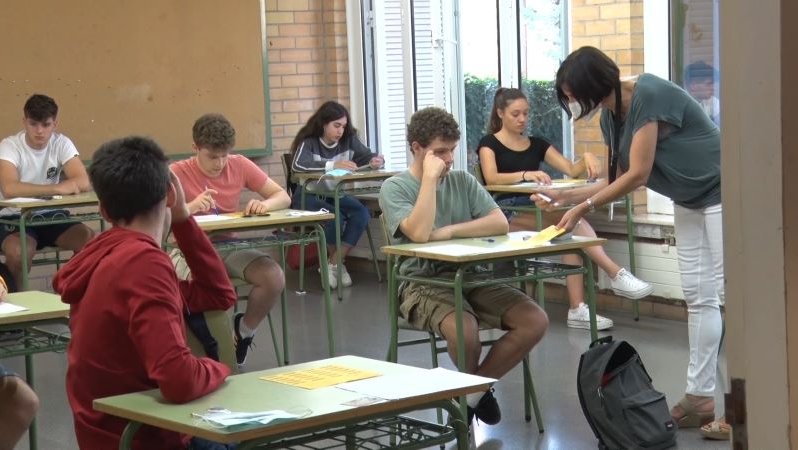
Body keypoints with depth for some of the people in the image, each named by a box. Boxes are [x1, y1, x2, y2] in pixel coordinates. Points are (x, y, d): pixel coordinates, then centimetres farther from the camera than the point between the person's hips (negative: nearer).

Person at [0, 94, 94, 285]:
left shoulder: (61, 143, -4)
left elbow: (84, 182, -19)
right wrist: (56, 188, -35)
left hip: (52, 215, 3)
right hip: (16, 217, -3)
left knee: (91, 241, -22)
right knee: (19, 251, -34)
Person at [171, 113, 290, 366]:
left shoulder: (239, 165, 1)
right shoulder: (177, 173, -9)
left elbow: (283, 197, 4)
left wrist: (265, 204, -19)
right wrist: (190, 207, -35)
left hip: (231, 248, 4)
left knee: (275, 278, -24)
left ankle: (244, 331, 7)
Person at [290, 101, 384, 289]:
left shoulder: (349, 140, 2)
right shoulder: (309, 142, -12)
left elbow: (367, 156, 8)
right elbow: (298, 164, -30)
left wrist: (375, 161, -19)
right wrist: (333, 165, -38)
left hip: (334, 195, 5)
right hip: (309, 197, -5)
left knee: (362, 214, -23)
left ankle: (333, 263, -9)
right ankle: (336, 262, -3)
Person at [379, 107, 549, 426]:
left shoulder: (463, 181, 10)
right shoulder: (394, 188, -3)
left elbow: (500, 223, -4)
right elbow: (419, 233, -22)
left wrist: (448, 232, -14)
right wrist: (430, 177, -16)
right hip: (423, 284, -5)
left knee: (536, 321, -16)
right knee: (464, 330, -36)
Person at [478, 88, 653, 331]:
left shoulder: (537, 144, 22)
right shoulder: (489, 144, 8)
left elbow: (571, 170, 9)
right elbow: (491, 178, -13)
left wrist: (586, 158, -14)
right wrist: (525, 175, -31)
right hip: (505, 214, -5)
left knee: (571, 234, -31)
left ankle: (577, 309, -38)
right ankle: (617, 275, -38)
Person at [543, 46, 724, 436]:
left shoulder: (648, 96, -24)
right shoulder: (611, 116, 3)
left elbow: (638, 175, -25)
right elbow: (620, 180, 6)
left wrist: (584, 207, -20)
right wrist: (564, 196, -1)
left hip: (721, 194, -9)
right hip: (689, 201, 9)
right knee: (698, 297, 7)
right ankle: (700, 394, 9)